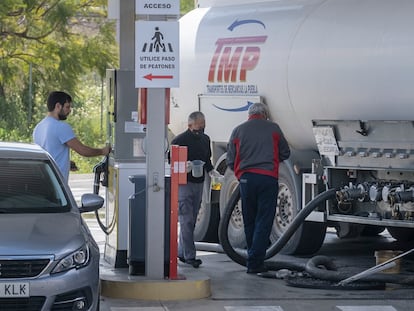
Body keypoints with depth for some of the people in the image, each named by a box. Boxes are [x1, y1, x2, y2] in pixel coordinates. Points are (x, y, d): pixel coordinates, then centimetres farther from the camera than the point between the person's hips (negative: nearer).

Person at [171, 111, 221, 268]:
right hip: (183, 183, -7)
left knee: (192, 220, 11)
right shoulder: (179, 140, -9)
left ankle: (182, 252, 20)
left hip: (199, 184, 7)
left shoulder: (205, 139, 12)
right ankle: (189, 255, -11)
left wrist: (211, 170, 4)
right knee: (186, 221, -10)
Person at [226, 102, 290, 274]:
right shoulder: (273, 128, 6)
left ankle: (253, 259, 21)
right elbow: (285, 153, 14)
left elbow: (230, 160, 10)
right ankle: (255, 262, -9)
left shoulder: (238, 130, 10)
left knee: (249, 221, 14)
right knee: (264, 221, -2)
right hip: (268, 178, -2)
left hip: (246, 178, 2)